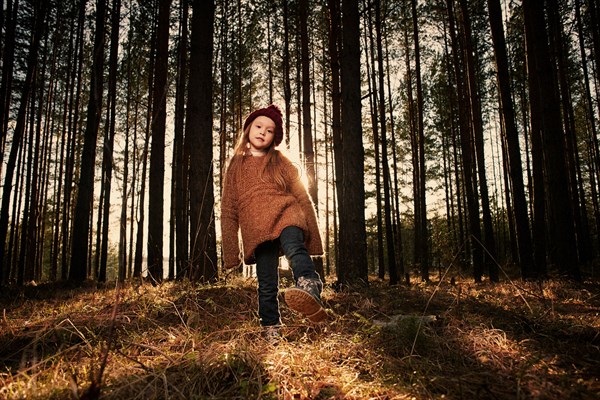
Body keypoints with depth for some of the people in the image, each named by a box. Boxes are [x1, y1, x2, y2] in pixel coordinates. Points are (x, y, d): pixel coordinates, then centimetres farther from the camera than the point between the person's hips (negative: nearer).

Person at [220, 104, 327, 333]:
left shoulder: (281, 163, 18)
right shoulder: (236, 167, 20)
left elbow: (302, 197, 16)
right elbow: (228, 210, 17)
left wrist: (313, 236, 8)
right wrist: (230, 251, 10)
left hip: (286, 214, -2)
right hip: (257, 230, 2)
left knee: (295, 249, -33)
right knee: (266, 287, -3)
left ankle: (311, 292, -57)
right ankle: (271, 329, 11)